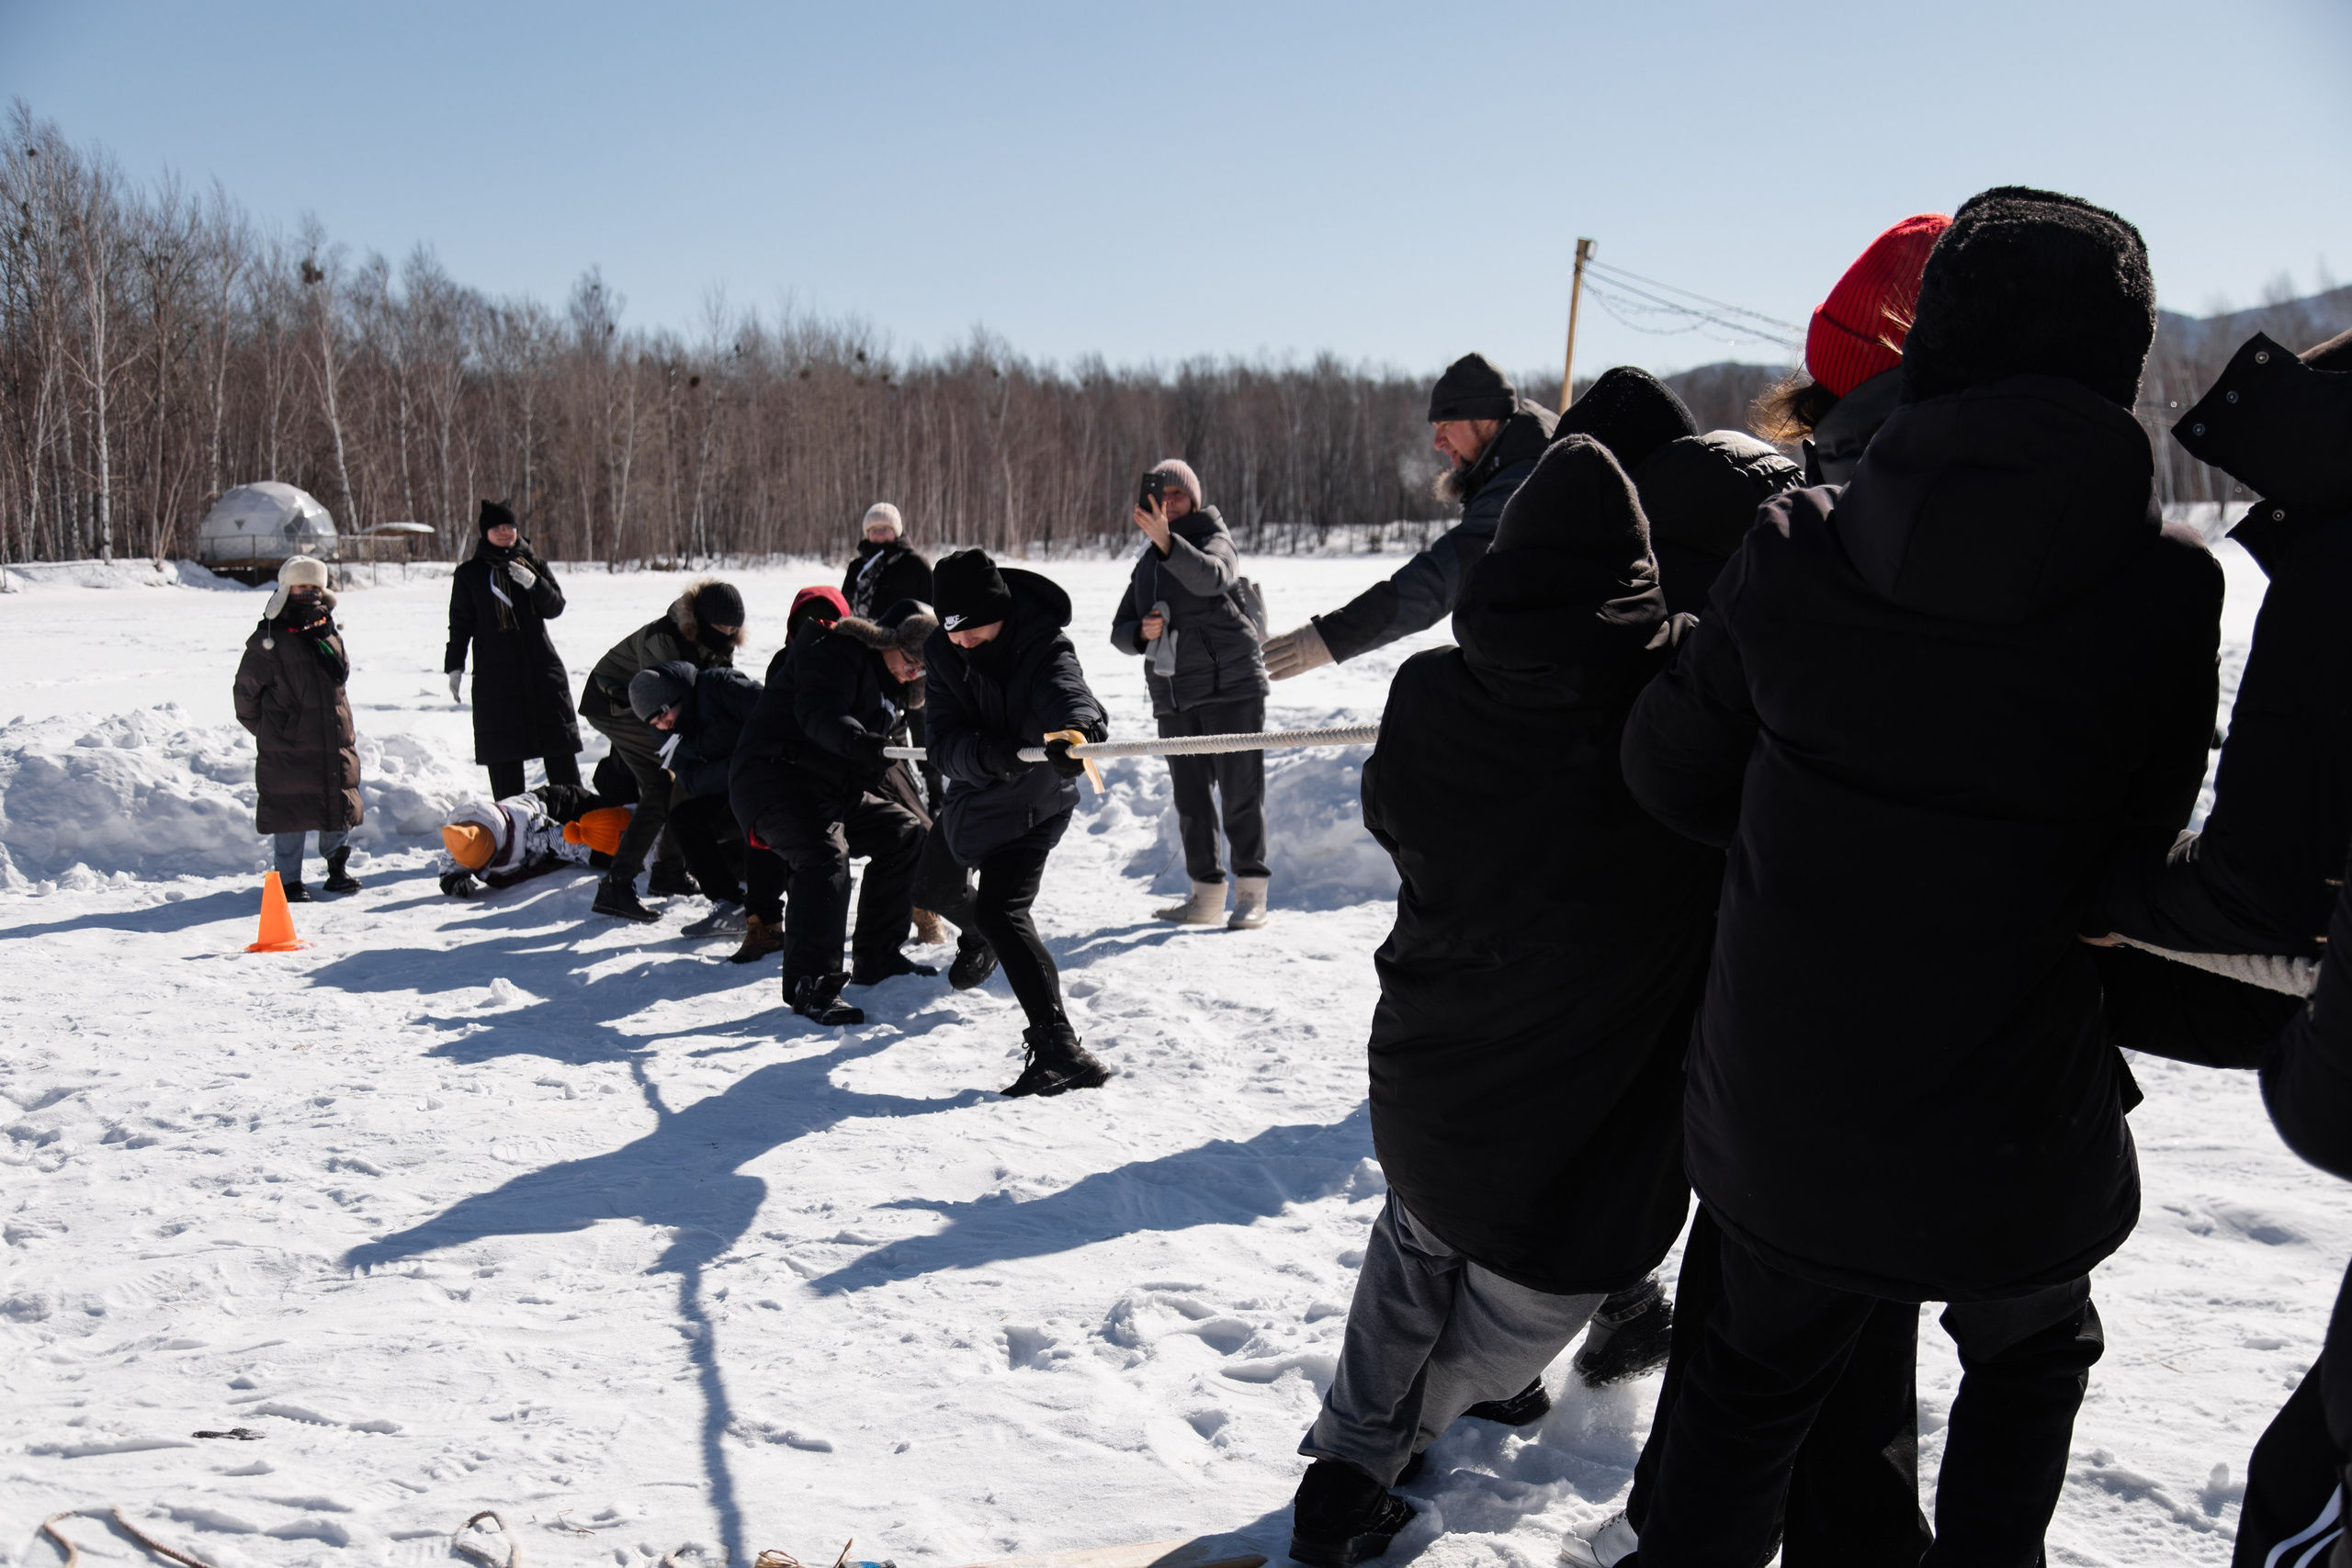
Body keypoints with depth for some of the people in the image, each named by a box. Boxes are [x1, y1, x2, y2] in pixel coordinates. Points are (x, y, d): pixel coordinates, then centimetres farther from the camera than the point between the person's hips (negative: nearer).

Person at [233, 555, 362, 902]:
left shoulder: (330, 631, 10)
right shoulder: (269, 639, -7)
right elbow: (246, 688, 0)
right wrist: (266, 731, 6)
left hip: (334, 740, 5)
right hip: (287, 747, -5)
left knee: (339, 806, 10)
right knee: (290, 814, 1)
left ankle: (339, 871, 26)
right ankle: (290, 881, 12)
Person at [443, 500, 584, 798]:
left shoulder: (533, 564, 10)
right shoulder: (469, 574, 5)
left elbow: (556, 607, 4)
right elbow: (460, 624, 7)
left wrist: (534, 583, -14)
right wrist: (454, 667, 1)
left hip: (542, 665, 2)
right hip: (495, 672, -2)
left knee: (559, 740, 3)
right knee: (502, 747, -2)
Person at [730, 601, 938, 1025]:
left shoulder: (892, 686, 20)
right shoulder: (837, 650, -11)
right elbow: (817, 712, -30)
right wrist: (856, 741, -46)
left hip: (834, 787, 10)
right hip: (774, 778, -10)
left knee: (903, 832, 7)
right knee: (827, 856, -30)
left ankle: (876, 960, 13)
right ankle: (809, 985, -27)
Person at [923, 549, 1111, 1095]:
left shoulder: (1045, 646, -26)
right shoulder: (942, 654, -14)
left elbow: (1070, 692, -48)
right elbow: (945, 745, -22)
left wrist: (1075, 730, -72)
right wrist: (984, 752, -45)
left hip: (1032, 801, -6)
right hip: (973, 794, 6)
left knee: (1002, 910, -24)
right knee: (932, 889, 24)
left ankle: (1057, 1046, -28)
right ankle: (983, 938, 59)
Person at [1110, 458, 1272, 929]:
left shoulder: (1215, 540, -1)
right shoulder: (1147, 563, 18)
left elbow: (1210, 577, -26)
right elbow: (1119, 629, 17)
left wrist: (1167, 542, -40)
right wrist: (1141, 631, -6)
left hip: (1230, 684, -6)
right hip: (1173, 696, 7)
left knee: (1240, 791, -7)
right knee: (1190, 799, 7)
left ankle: (1251, 894, -1)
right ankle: (1206, 895, 14)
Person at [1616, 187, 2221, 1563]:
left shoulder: (1795, 551, -12)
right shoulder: (2164, 586, -15)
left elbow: (1671, 770, -3)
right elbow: (2144, 835, -3)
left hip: (1775, 1116, 2)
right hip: (2008, 1141, -1)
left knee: (1761, 1368, 26)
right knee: (2031, 1355, 31)